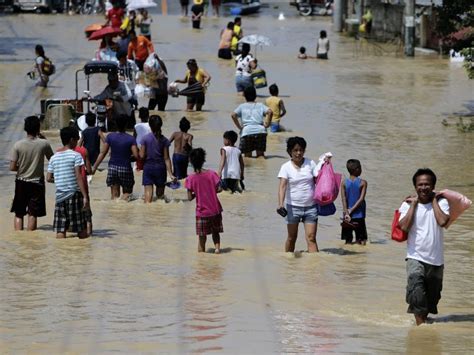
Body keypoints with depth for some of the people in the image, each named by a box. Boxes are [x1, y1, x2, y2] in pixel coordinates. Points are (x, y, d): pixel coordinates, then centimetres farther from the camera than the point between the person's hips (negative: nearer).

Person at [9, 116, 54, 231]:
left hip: (21, 183, 1)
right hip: (37, 183, -1)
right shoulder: (44, 144, -11)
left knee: (19, 214, 11)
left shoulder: (18, 145, -11)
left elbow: (12, 167, -10)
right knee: (33, 214, 5)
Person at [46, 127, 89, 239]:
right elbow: (78, 177, -13)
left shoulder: (54, 157, 9)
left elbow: (49, 178, 9)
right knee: (82, 232, 2)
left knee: (60, 231, 3)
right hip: (74, 194, -5)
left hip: (59, 196, 5)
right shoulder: (75, 155, -6)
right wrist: (85, 196, -14)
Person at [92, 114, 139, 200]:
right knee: (126, 193, 9)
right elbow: (136, 156, -16)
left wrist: (94, 167, 3)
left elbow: (103, 153, -2)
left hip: (112, 167, 2)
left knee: (114, 195, 10)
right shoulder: (131, 139, -10)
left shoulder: (110, 136, -3)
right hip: (125, 168, -2)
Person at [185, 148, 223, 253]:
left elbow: (190, 198, -10)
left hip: (202, 212, -2)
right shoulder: (211, 174, -7)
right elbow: (219, 189, -7)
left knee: (202, 237, 9)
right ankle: (217, 246, -3)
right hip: (215, 210, 2)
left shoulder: (191, 179, -11)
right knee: (215, 232, 18)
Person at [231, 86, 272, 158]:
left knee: (247, 155, 8)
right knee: (260, 154, 8)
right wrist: (267, 124, 5)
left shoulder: (242, 106, 15)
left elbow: (233, 115, -2)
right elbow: (270, 112, -1)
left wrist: (239, 127, 4)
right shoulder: (260, 105, 17)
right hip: (260, 131, 1)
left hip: (246, 131, -1)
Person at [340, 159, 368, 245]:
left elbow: (343, 199, -8)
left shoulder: (344, 182, -2)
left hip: (347, 216, 2)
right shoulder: (363, 183, -7)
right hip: (359, 215, -2)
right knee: (361, 241, 5)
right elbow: (361, 199, -12)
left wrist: (346, 213, -11)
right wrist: (351, 210, -9)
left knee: (348, 241, 6)